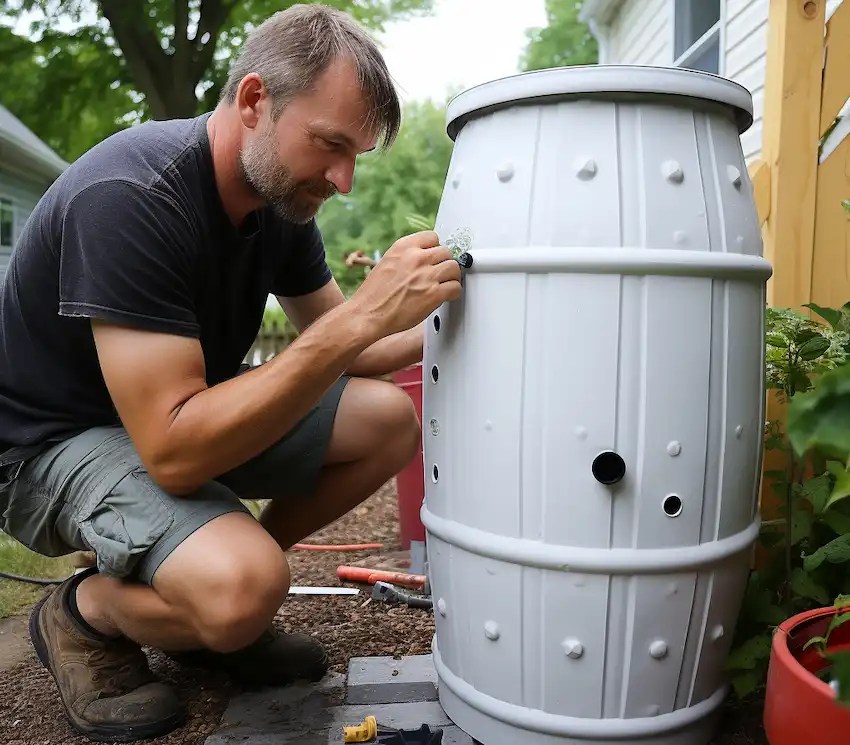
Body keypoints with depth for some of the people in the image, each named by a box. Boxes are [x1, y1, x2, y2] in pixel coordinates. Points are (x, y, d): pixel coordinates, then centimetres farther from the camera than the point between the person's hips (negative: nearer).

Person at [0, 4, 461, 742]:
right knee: (244, 586, -33)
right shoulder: (128, 197, -29)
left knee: (390, 421, -8)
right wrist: (362, 316, -38)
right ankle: (84, 614, 1)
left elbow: (330, 346, 4)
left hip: (191, 407, 8)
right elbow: (175, 453, -35)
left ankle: (219, 599, 6)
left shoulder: (280, 192, -5)